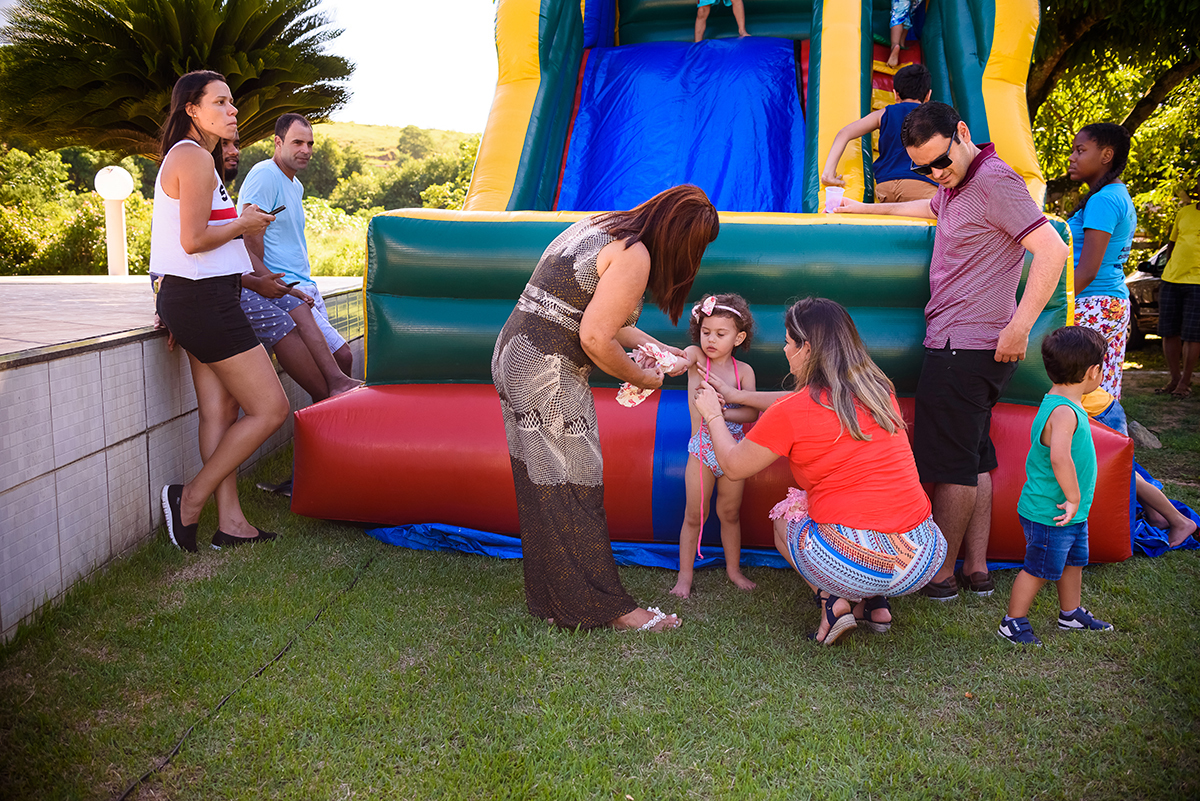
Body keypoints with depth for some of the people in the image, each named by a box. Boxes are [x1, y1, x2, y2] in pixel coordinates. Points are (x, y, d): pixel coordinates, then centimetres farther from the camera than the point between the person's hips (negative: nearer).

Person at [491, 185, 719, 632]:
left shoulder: (599, 226, 14)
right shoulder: (634, 255, -15)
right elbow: (595, 338, -21)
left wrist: (655, 348, 22)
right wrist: (641, 378, -5)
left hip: (515, 355, 10)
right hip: (548, 372, -10)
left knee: (541, 486, 16)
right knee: (570, 489, -1)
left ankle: (551, 596, 28)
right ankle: (606, 607, 9)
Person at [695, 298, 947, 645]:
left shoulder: (791, 412, -9)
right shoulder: (879, 388, 9)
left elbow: (733, 466, 6)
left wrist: (713, 414, 24)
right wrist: (733, 395, 33)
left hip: (857, 564, -5)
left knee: (784, 519, 27)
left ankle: (832, 599, 6)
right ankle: (874, 602, 18)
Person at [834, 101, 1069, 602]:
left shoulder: (994, 181, -15)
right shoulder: (955, 184, 15)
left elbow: (1052, 250, -21)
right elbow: (928, 208, 40)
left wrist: (1019, 327, -23)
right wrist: (865, 209, 47)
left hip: (965, 348, -10)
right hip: (968, 348, 10)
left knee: (950, 462, -3)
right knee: (974, 458, 12)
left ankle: (941, 574, 7)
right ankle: (977, 569, 19)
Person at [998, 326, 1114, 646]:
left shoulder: (1063, 405, 6)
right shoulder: (1064, 412, -27)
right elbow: (1059, 457, -42)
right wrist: (1073, 498, -30)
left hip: (1072, 515, 10)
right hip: (1049, 514, -10)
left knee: (1073, 561, 23)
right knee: (1039, 569, 3)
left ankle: (1071, 614, 42)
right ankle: (1013, 622, 18)